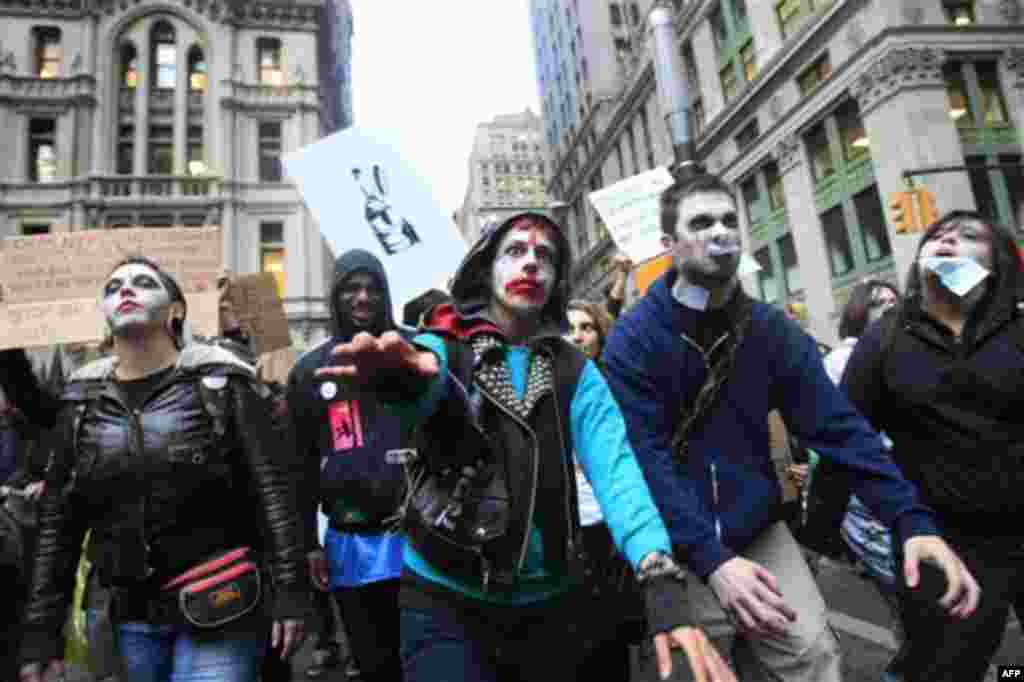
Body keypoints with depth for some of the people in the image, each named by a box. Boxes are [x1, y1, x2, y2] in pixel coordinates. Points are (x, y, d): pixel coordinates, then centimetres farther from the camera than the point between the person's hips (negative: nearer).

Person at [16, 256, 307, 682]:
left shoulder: (220, 382, -7)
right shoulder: (82, 401, 5)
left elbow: (270, 490, -10)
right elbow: (56, 522, 8)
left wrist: (290, 591, -13)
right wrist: (41, 633, 6)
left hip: (221, 609, -4)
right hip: (132, 619, 5)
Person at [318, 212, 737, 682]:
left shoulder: (576, 371, -2)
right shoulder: (445, 348, -7)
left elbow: (615, 468, -15)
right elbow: (422, 388, -31)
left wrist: (660, 580, -31)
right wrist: (403, 369, -55)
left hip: (548, 601, 3)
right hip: (444, 599, -2)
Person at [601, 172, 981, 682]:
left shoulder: (772, 328, -1)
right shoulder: (633, 337, -14)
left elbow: (837, 426, -6)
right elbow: (645, 457, -20)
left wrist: (912, 521, -18)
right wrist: (712, 560, -28)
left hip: (760, 533, 4)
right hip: (683, 551, -3)